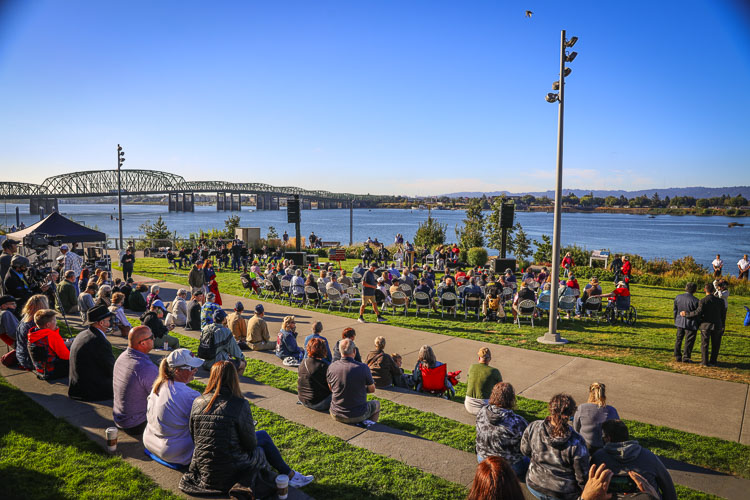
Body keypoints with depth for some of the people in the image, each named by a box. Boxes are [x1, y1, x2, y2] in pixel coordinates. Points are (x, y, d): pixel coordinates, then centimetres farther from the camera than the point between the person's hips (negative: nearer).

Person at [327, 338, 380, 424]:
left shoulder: (331, 367, -11)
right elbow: (372, 390, -2)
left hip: (336, 415, 2)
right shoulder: (363, 368, -19)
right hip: (358, 416, -2)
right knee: (376, 404, 29)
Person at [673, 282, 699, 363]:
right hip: (690, 323, -5)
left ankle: (677, 356, 19)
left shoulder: (678, 297, -3)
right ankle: (686, 357, 11)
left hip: (680, 322, 5)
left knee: (679, 339, 15)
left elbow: (675, 309, 7)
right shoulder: (695, 301, -20)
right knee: (689, 341, 6)